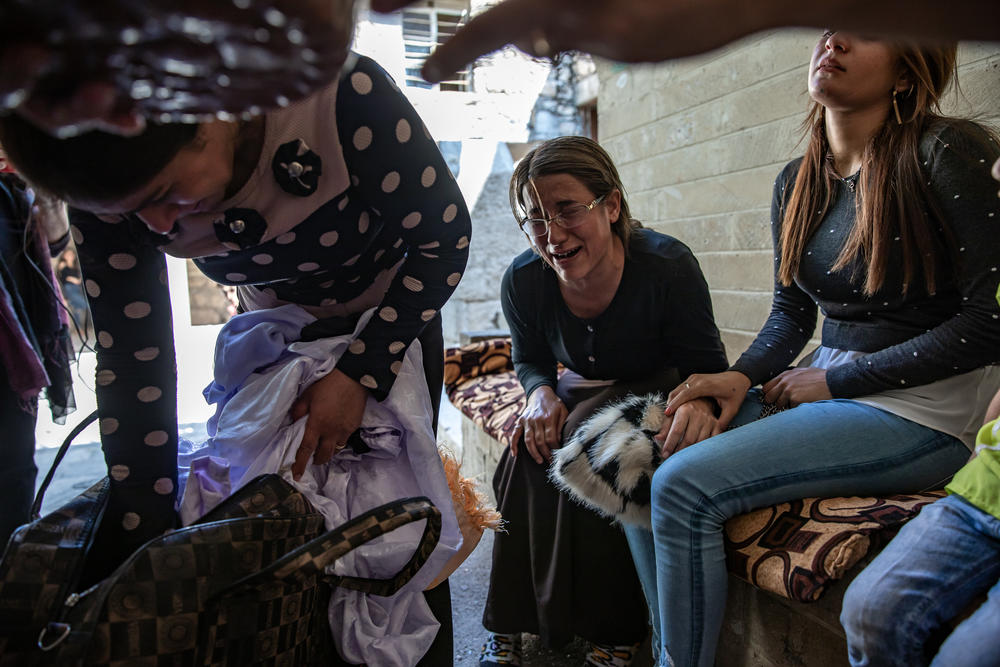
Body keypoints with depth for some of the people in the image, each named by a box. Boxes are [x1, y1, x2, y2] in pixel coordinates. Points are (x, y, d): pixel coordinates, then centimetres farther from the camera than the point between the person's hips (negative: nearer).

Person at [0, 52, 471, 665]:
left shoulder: (345, 95, -36)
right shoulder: (113, 185, -22)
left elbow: (446, 236, -23)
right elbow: (133, 363, -17)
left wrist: (359, 375, -26)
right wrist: (143, 551, -16)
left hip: (395, 313, -2)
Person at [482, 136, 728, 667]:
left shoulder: (667, 266, -26)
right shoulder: (522, 281, -16)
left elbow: (705, 365, -16)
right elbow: (529, 359, 3)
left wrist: (698, 402, -40)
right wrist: (541, 393, -21)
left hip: (654, 392, -3)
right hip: (581, 390, 4)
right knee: (529, 449, -25)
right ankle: (510, 623, -6)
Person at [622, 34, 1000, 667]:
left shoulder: (942, 153, -12)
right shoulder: (796, 182, 8)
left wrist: (837, 380, -13)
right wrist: (742, 376, -7)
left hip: (920, 411, -7)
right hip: (825, 389, 7)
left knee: (685, 486, -22)